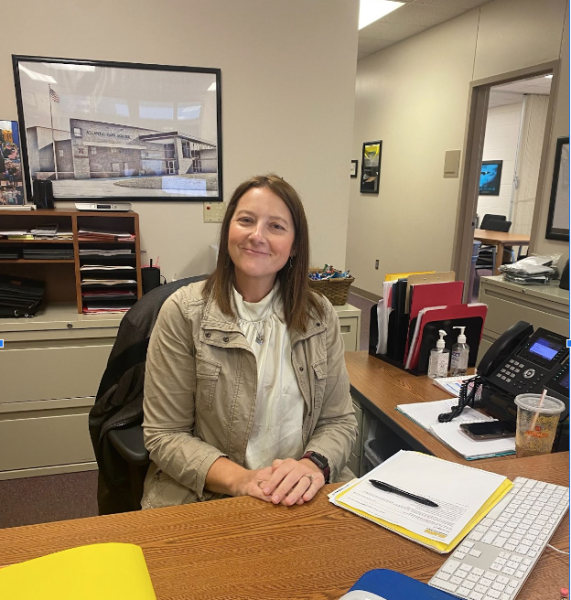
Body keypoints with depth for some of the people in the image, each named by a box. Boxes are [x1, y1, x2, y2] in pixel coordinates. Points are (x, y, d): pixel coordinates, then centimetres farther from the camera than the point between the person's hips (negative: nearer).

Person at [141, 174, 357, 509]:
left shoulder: (321, 315, 4)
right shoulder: (184, 312, -5)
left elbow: (340, 421, 5)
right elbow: (165, 435, -6)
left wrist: (313, 466, -15)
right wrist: (239, 479, -20)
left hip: (303, 497, 2)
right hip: (201, 499, -1)